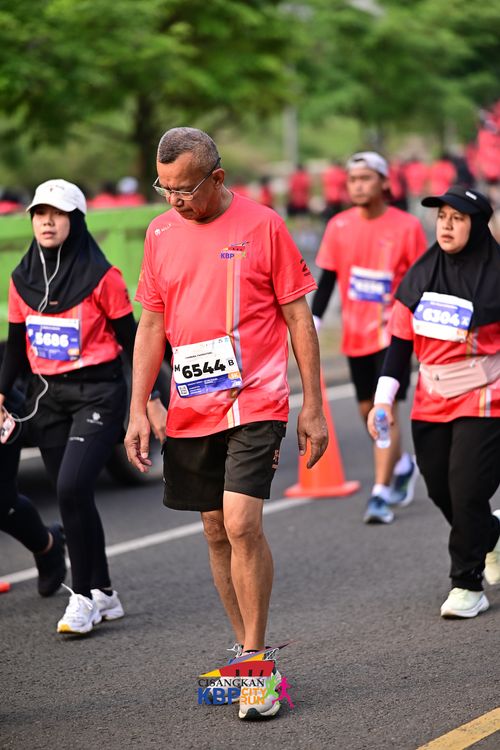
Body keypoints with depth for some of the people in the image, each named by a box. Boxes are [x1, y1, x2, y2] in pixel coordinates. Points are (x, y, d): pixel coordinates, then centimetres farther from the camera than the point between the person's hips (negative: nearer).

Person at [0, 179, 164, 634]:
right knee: (72, 496, 7)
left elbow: (130, 339, -2)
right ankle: (103, 594, 18)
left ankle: (84, 596, -7)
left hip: (98, 394, -5)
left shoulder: (101, 277, -8)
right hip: (48, 397, 6)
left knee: (72, 489, -18)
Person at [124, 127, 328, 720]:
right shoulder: (160, 233, 8)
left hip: (254, 402, -5)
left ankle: (255, 660, -4)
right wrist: (138, 411, 7)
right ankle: (246, 653, 21)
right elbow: (151, 325, 13)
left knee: (242, 524, -15)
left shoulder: (262, 226, -5)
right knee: (216, 532, 9)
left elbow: (299, 318, 0)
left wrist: (312, 406, -1)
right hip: (190, 407, 5)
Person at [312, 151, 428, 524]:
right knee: (368, 410, 13)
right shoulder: (339, 226, 1)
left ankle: (381, 493, -9)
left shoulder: (407, 227, -9)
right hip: (356, 335, 5)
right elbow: (327, 280, 6)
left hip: (393, 333, -5)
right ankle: (403, 466, 38)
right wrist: (312, 325, -2)